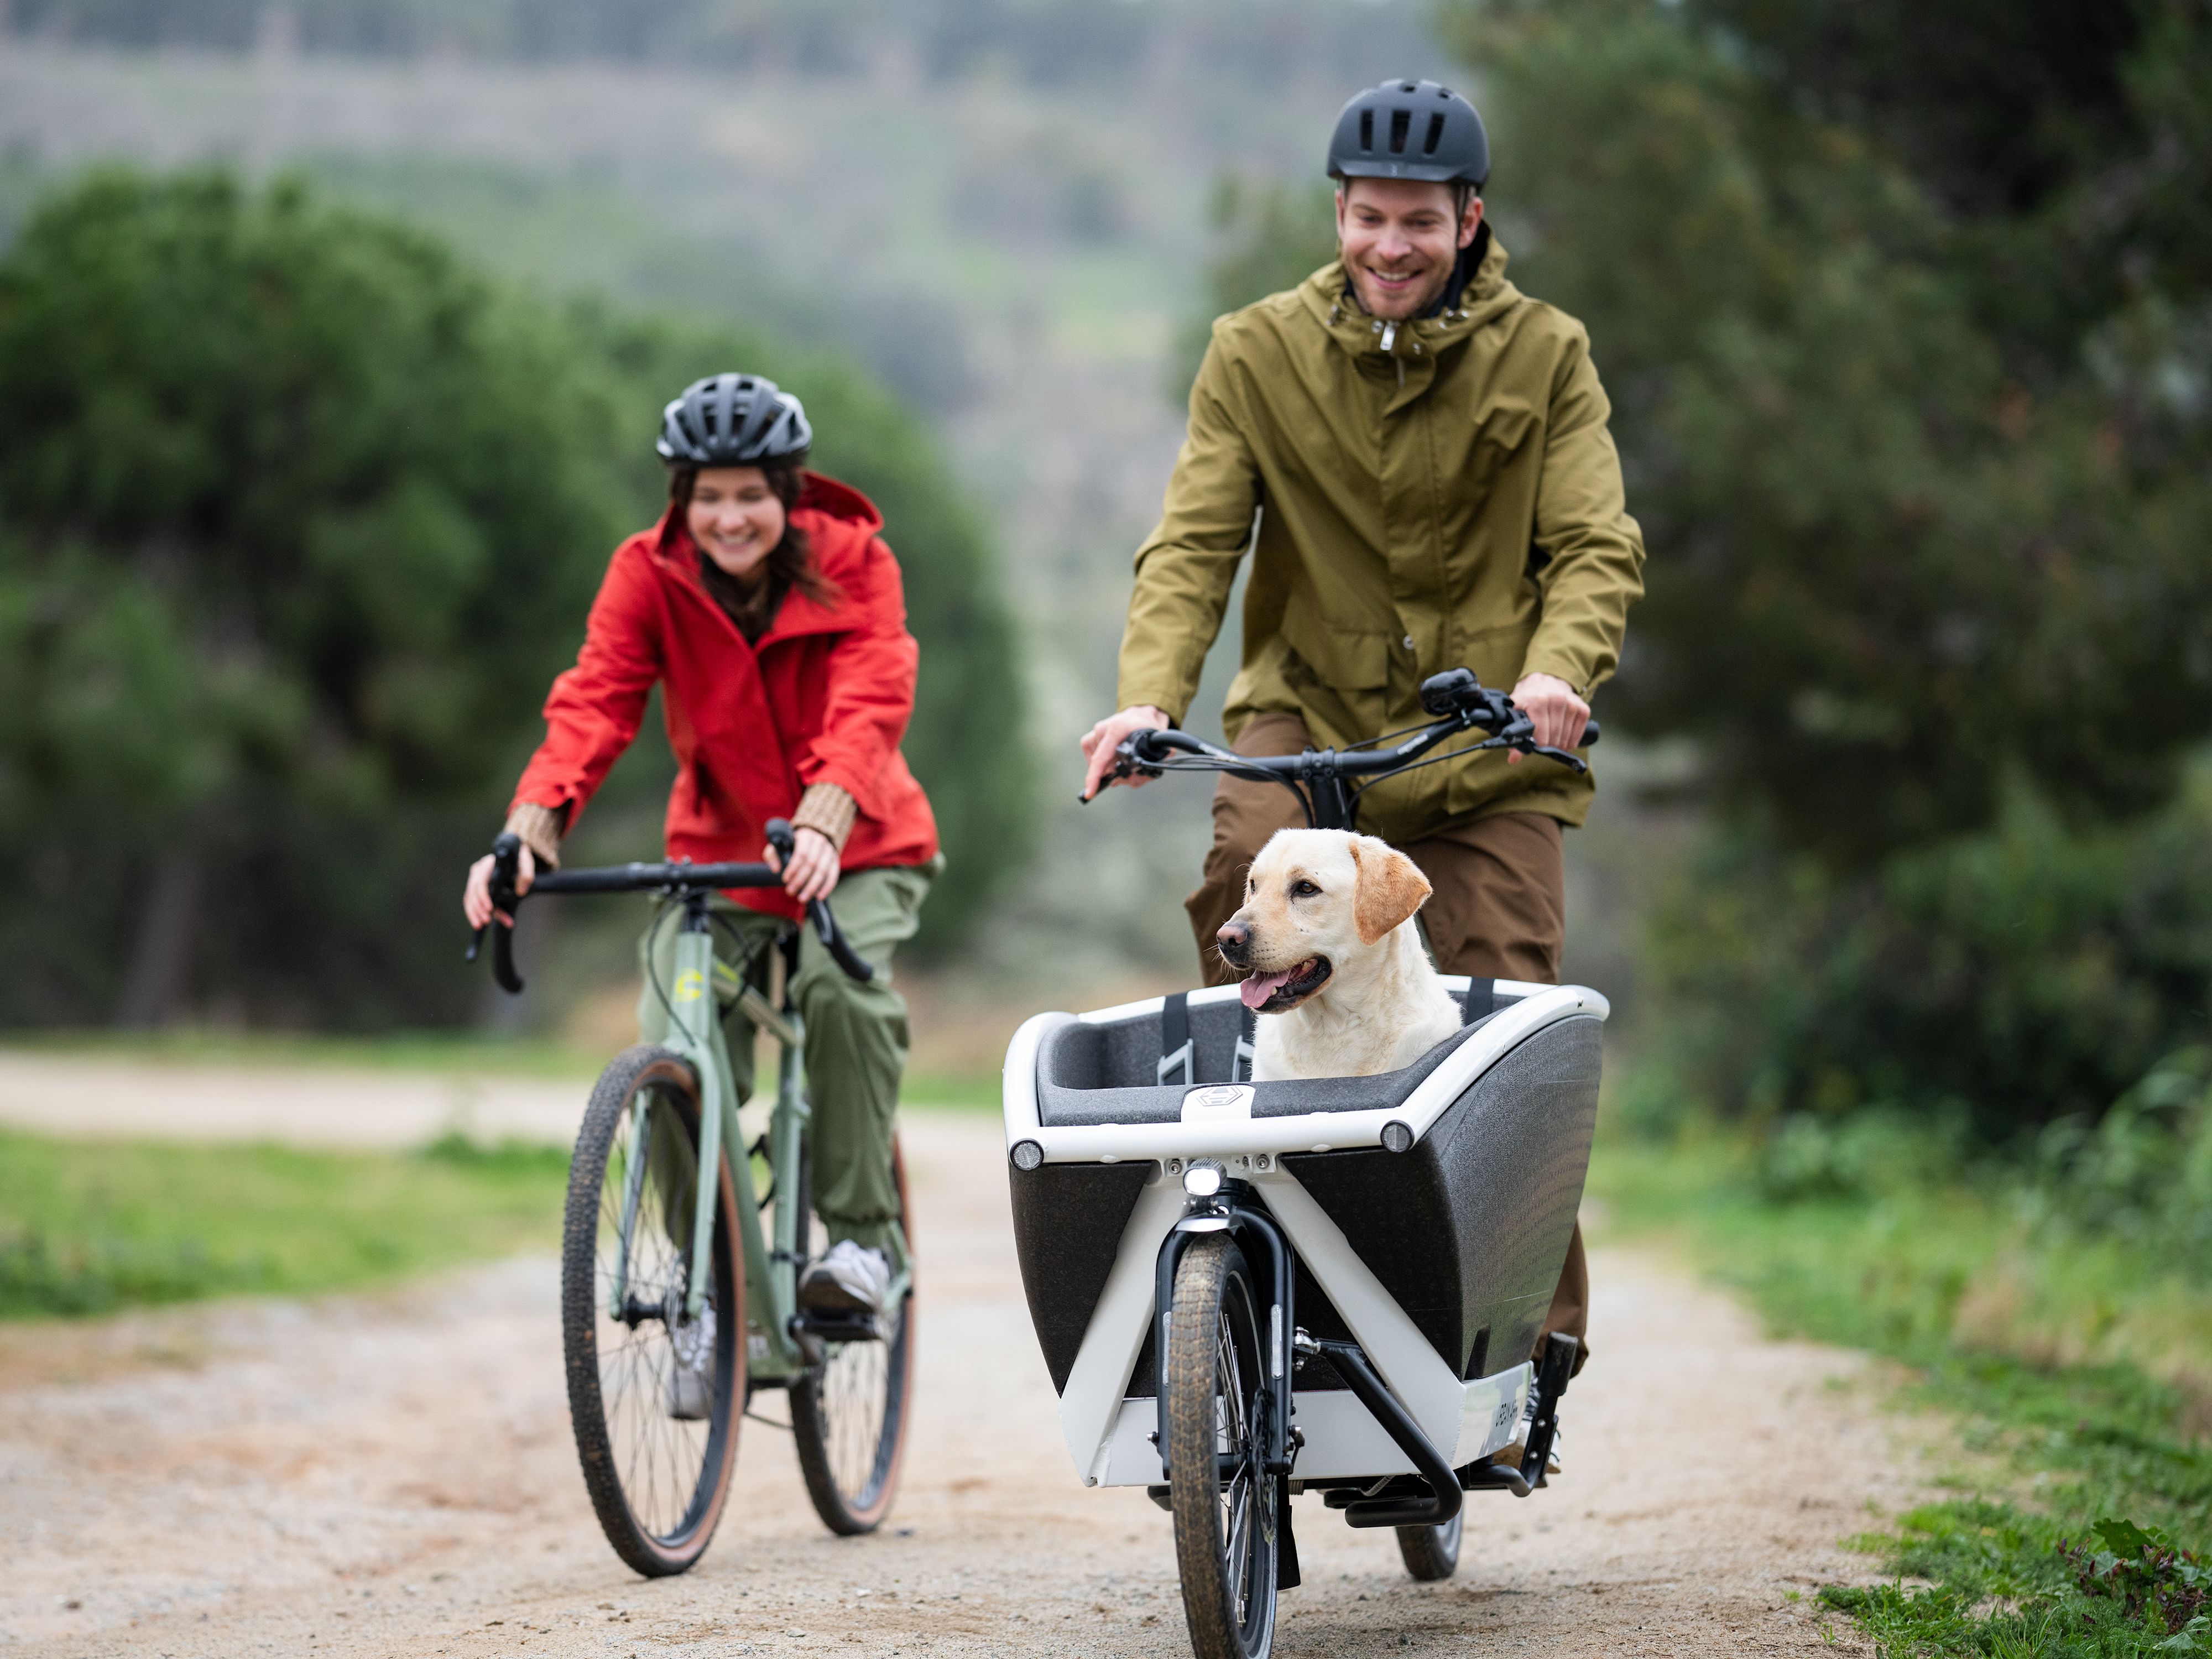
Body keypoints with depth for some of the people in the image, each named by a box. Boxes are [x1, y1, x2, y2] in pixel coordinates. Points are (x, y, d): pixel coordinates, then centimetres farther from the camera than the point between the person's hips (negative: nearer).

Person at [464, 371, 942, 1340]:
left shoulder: (852, 561, -15)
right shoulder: (650, 574, -11)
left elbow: (870, 707, -29)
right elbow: (591, 706, -23)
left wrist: (820, 827, -49)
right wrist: (528, 834, -41)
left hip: (857, 852, -2)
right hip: (719, 850, 2)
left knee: (839, 981, -33)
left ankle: (861, 1233, -15)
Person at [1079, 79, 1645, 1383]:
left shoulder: (1545, 358, 0)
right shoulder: (1259, 356, 1)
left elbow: (1598, 545, -8)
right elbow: (1194, 543, -5)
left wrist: (1556, 671, -29)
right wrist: (1150, 697, -23)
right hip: (1311, 708, 1)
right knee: (1245, 869, -32)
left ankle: (1541, 1330, 5)